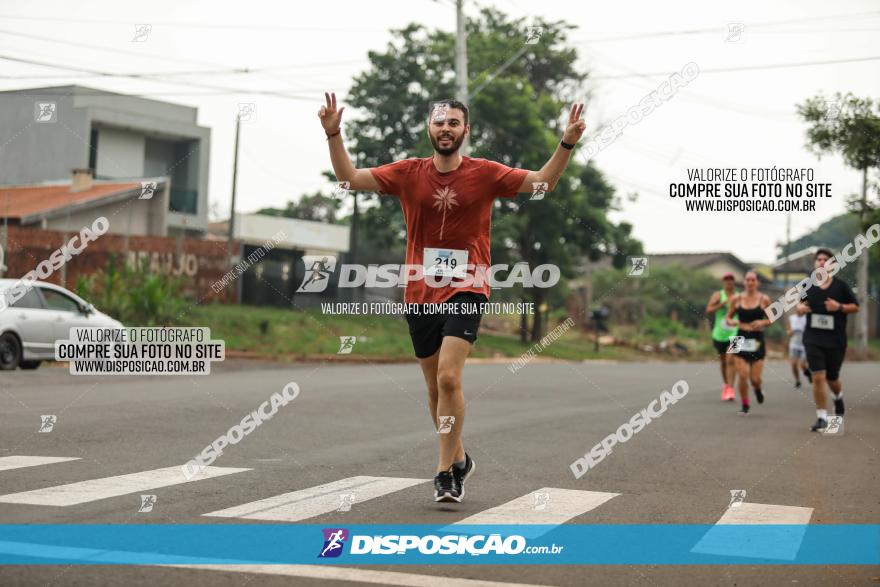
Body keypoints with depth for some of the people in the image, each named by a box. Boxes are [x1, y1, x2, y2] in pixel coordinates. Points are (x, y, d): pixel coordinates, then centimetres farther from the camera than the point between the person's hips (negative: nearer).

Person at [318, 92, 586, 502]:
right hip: (420, 294, 3)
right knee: (435, 386, 13)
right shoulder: (408, 173, 3)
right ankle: (458, 458, 33)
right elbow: (349, 177, 1)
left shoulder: (485, 173, -1)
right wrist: (333, 134, -11)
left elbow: (544, 180, -2)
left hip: (466, 293, -3)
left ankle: (446, 470, -10)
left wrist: (567, 143, -16)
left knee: (449, 378, -19)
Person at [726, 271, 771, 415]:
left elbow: (771, 319, 9)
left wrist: (762, 322, -12)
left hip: (757, 340, -1)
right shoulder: (736, 299, 2)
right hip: (741, 339, 1)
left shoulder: (764, 299, 0)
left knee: (755, 378, -2)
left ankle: (757, 388, 35)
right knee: (742, 376, -7)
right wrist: (733, 322, -11)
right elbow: (728, 317, 11)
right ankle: (745, 406, 11)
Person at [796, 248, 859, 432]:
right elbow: (801, 305, 18)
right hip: (813, 339, 0)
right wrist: (800, 308, -6)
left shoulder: (841, 285, -1)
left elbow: (855, 307, 3)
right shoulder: (807, 286, 4)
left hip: (836, 340, 0)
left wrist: (839, 307, -15)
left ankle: (839, 397, 47)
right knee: (818, 377, -10)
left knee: (832, 378, 11)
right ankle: (822, 418, -1)